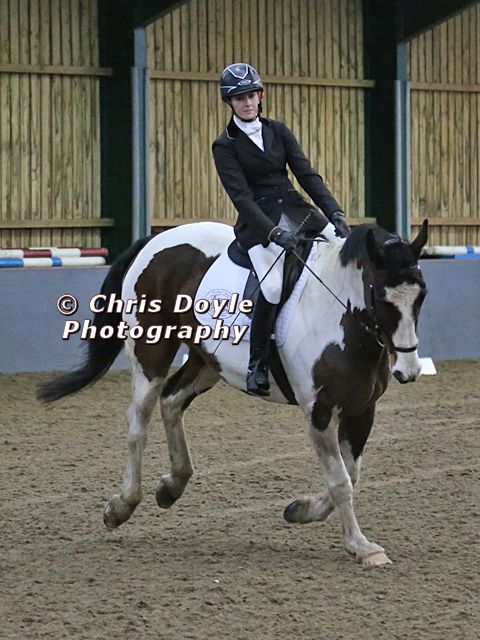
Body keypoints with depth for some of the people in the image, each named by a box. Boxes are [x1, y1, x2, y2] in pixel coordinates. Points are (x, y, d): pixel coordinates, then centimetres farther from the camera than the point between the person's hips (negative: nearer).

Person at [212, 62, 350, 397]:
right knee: (273, 287, -28)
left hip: (294, 209, 5)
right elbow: (241, 195, -13)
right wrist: (273, 232, -26)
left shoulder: (278, 131, 11)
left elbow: (307, 174, 4)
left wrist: (335, 212, -10)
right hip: (259, 221, -5)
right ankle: (257, 365, -16)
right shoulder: (226, 146, -2)